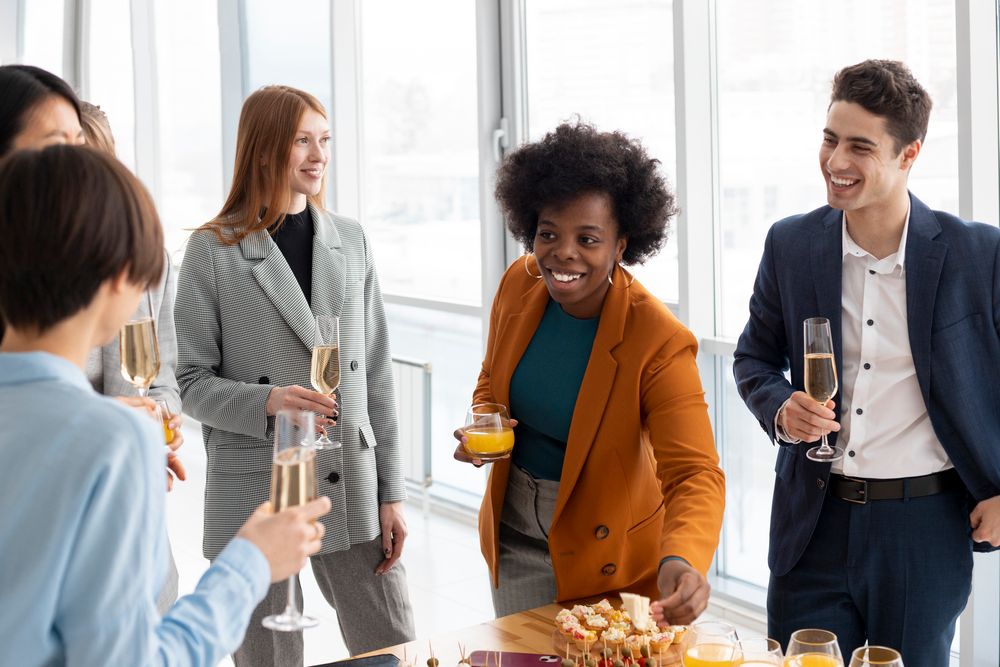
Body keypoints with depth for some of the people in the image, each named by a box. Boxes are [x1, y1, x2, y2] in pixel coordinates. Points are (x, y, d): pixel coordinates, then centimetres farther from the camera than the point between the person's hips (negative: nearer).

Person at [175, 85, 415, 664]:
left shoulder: (350, 241, 8)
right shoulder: (213, 251, -3)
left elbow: (377, 374, 9)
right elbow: (193, 382, -2)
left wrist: (391, 493, 5)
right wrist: (266, 402, -22)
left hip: (352, 487, 3)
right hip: (254, 492, -3)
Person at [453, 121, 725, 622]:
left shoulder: (658, 342, -26)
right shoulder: (519, 284, -10)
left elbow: (696, 473, -32)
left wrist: (682, 562, -52)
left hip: (603, 550, -4)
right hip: (514, 536, 4)